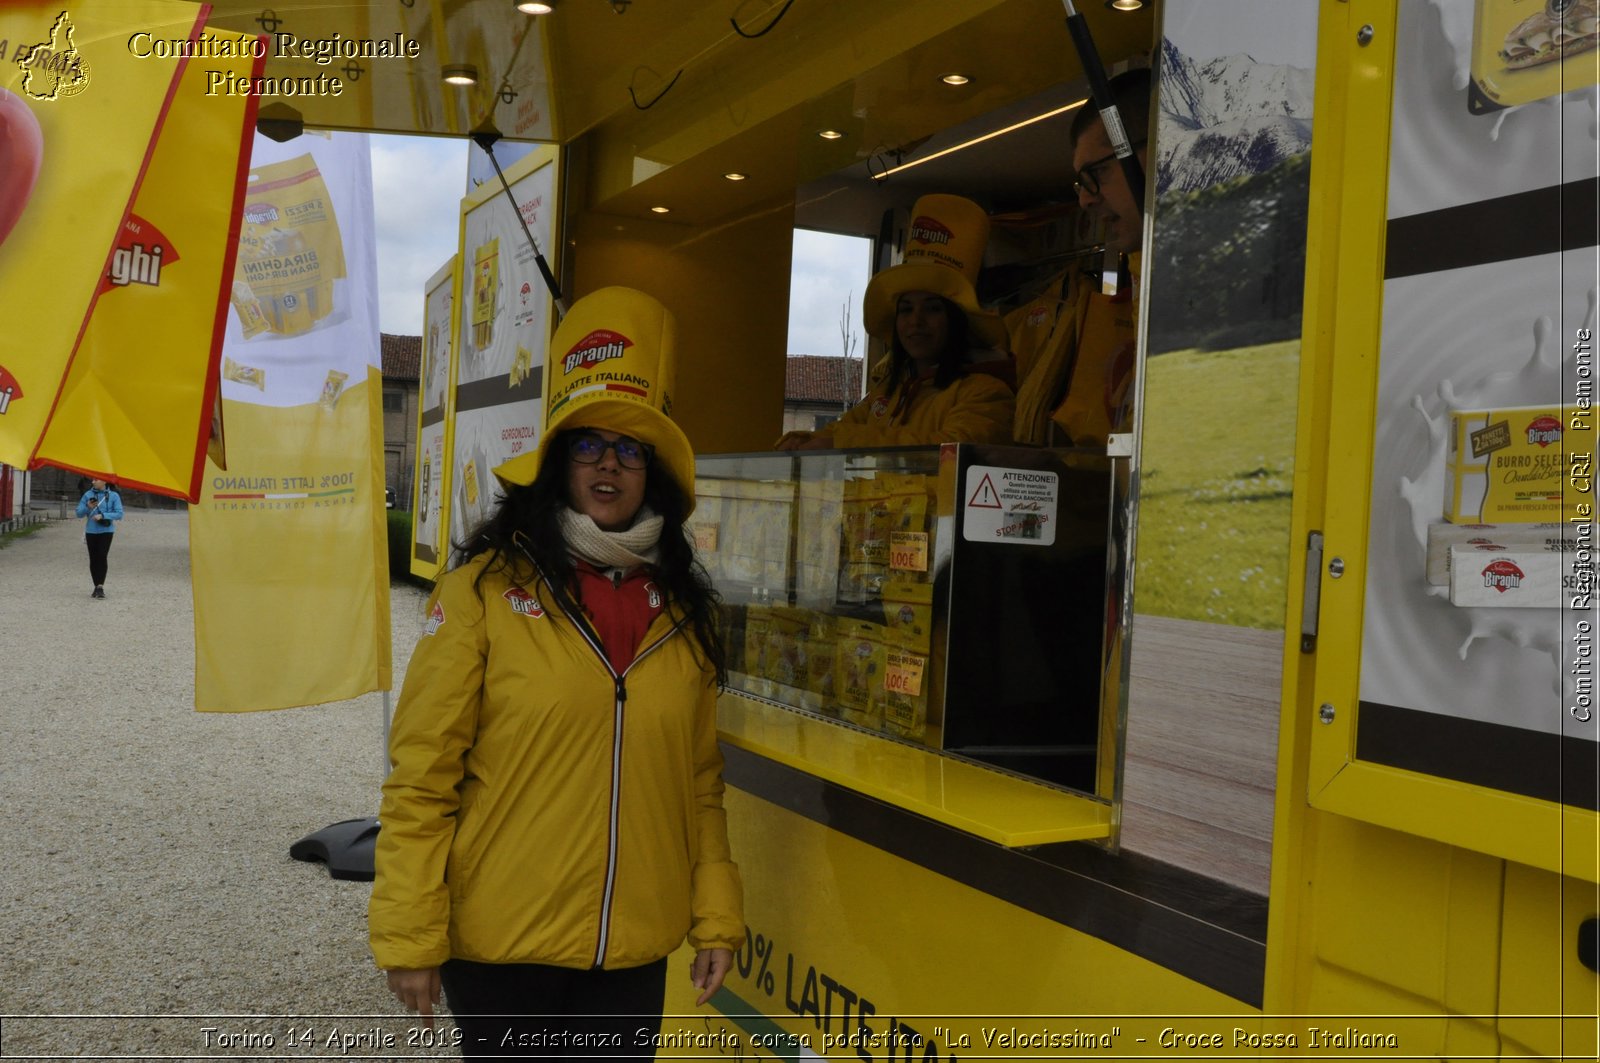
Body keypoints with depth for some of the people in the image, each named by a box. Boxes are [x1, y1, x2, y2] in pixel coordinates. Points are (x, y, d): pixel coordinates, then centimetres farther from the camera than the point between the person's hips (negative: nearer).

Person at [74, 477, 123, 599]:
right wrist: (88, 507, -15)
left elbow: (119, 514, -7)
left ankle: (101, 586, -13)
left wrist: (103, 515, -17)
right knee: (93, 559, 6)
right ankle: (97, 587, 16)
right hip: (91, 531, 3)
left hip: (106, 531, -3)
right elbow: (79, 513, 4)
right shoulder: (88, 495, 4)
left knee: (102, 557, -15)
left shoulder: (113, 496, -2)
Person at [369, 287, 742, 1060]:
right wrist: (410, 937, -9)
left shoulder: (683, 612, 4)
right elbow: (420, 779, -9)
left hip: (634, 950, 4)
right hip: (500, 945, -4)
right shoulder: (485, 591, -9)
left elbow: (700, 785, 9)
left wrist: (716, 916, 6)